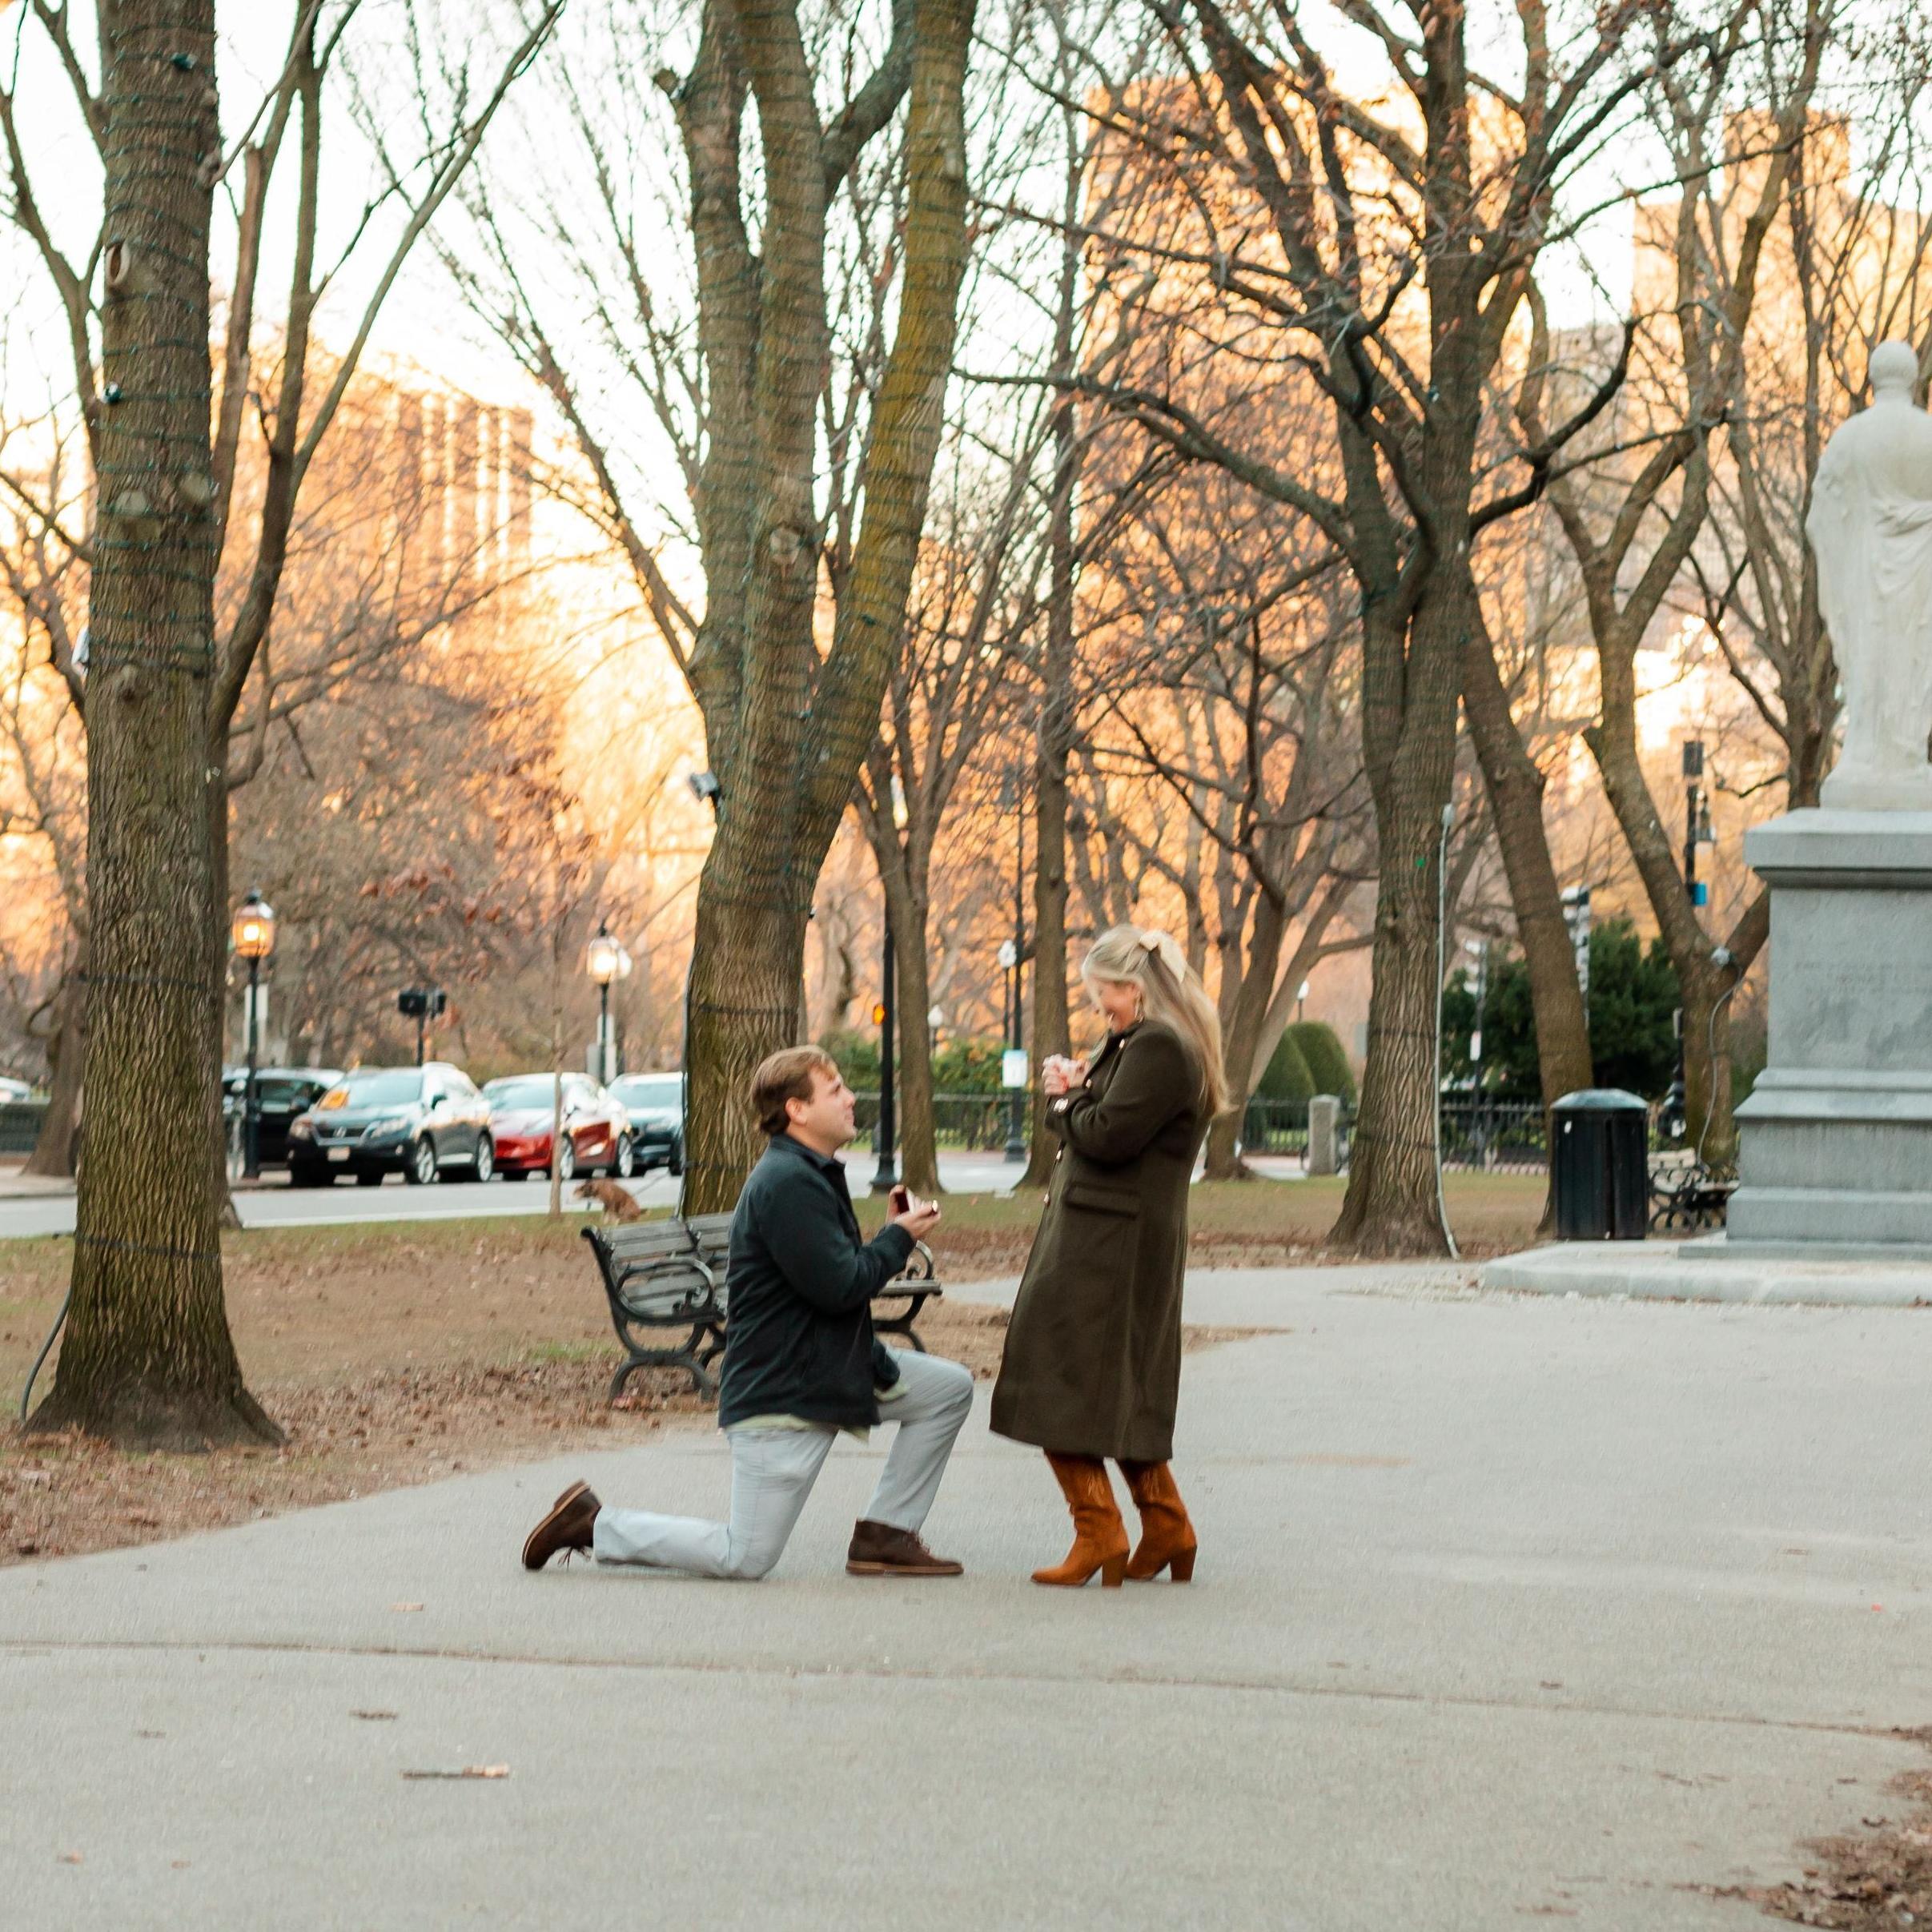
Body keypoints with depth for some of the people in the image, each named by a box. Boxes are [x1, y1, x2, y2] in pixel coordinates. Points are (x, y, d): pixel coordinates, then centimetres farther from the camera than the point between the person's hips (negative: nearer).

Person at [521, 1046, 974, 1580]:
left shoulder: (812, 1175, 14)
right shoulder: (786, 1184, -21)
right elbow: (839, 1286, -25)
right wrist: (900, 1237, -9)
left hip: (830, 1370, 10)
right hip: (779, 1391, -10)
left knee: (950, 1387, 8)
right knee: (746, 1558, -9)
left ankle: (885, 1536, 10)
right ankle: (595, 1524, 5)